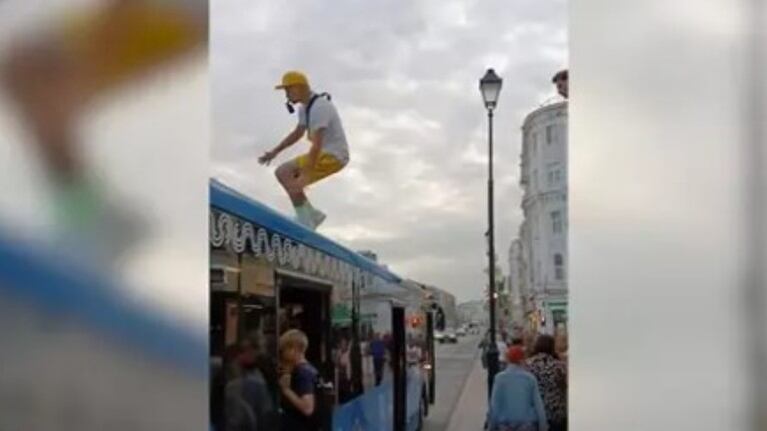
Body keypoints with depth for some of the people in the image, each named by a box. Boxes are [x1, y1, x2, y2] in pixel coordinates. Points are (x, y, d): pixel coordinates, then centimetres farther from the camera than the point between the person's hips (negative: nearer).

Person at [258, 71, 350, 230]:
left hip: (333, 156, -10)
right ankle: (312, 214, 12)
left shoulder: (319, 107, -21)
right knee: (282, 172, 10)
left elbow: (317, 144, -30)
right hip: (324, 153, 10)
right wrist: (274, 152, 19)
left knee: (286, 174, -19)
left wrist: (306, 175, -35)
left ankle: (306, 222, -13)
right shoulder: (305, 108, 11)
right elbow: (297, 133, 25)